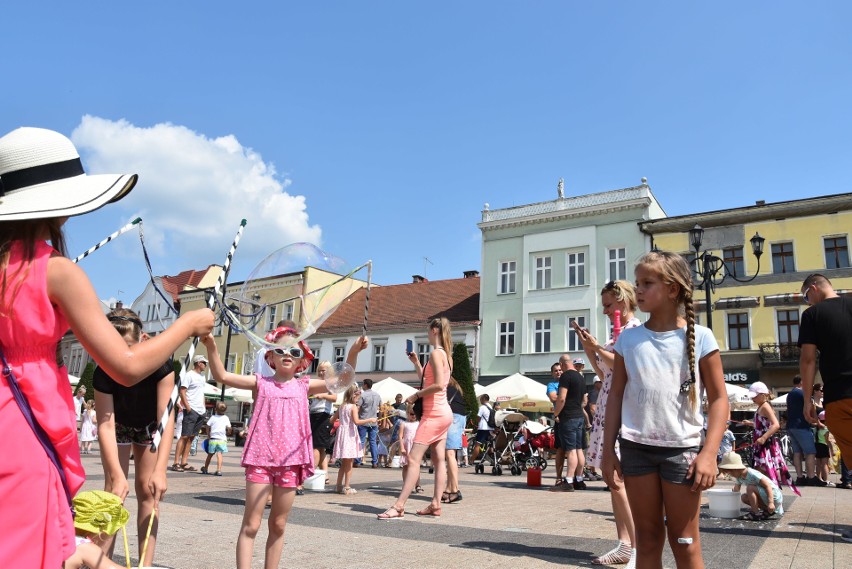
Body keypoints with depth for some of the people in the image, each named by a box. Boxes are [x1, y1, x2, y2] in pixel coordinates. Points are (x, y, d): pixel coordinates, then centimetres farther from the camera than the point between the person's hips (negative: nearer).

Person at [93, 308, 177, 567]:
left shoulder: (160, 364, -35)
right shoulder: (103, 372, -33)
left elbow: (166, 418, -37)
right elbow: (106, 424, -33)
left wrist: (160, 470, -44)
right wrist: (117, 475, -41)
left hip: (149, 427, 0)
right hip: (119, 426, 0)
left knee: (146, 490, -1)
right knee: (113, 490, -7)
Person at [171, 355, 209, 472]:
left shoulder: (202, 376, 19)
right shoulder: (189, 375, -6)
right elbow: (182, 391, -12)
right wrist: (187, 406, -19)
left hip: (200, 411, 8)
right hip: (191, 410, -8)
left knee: (191, 437, 7)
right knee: (184, 436, -8)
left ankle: (184, 462, 10)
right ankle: (176, 462, -6)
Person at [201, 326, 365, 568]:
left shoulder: (303, 386, 8)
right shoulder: (261, 383, 4)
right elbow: (222, 376, -3)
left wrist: (353, 352, -12)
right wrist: (211, 347, -18)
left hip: (290, 462, 2)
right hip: (260, 460, -2)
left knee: (278, 525, 12)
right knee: (250, 524, 0)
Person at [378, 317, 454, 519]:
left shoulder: (436, 353, -13)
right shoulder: (445, 354, 15)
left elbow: (439, 384, -24)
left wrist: (417, 395, -15)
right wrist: (416, 362, 20)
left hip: (434, 414, -10)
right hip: (443, 413, 10)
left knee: (414, 458, -12)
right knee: (438, 460, 9)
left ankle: (399, 506, -13)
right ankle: (435, 504, 11)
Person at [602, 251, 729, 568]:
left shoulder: (700, 337, -3)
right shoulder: (628, 339, 4)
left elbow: (719, 400, -3)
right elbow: (616, 396, 7)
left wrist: (709, 453, -12)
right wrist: (608, 450, 4)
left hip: (682, 447, -2)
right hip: (635, 447, 3)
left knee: (684, 542, 6)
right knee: (647, 538, 12)